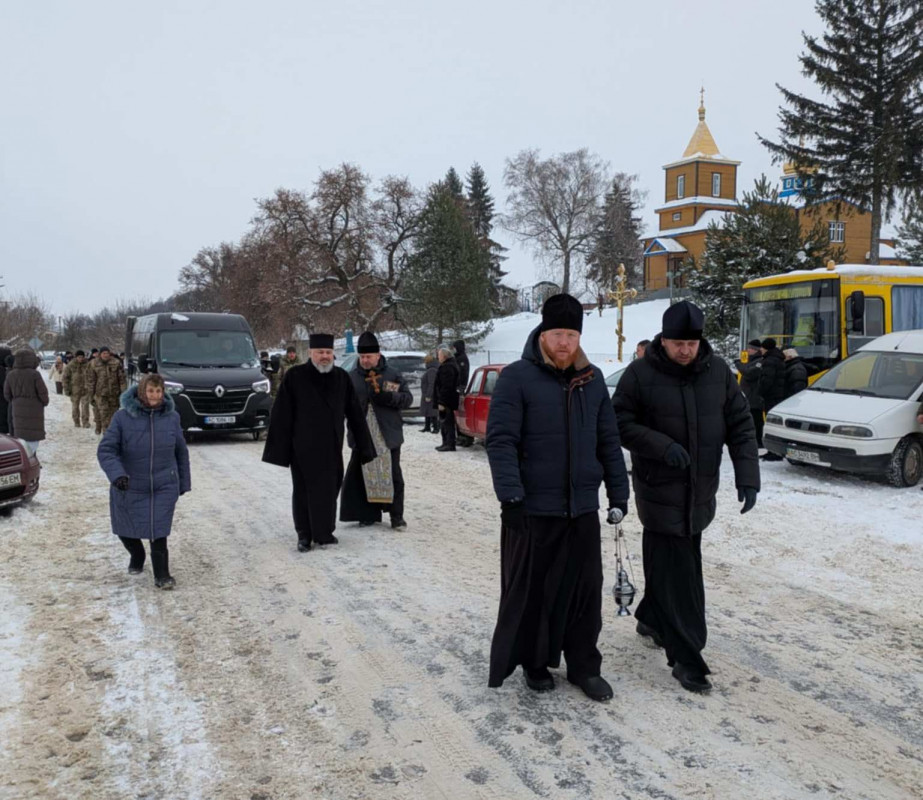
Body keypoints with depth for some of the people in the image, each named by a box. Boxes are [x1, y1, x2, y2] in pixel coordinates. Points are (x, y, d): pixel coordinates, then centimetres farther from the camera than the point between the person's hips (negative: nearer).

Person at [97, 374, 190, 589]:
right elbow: (105, 449, -13)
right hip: (129, 488, 0)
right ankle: (137, 557, 47)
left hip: (163, 487, 0)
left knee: (158, 532, -8)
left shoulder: (171, 417, -3)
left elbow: (181, 452, 9)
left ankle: (162, 576, 7)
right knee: (125, 529, 16)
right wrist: (116, 474, -29)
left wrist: (184, 482, 13)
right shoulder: (123, 417, -11)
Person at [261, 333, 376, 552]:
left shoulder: (342, 378, 3)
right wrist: (279, 448, -9)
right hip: (303, 447, -3)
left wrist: (365, 446, 5)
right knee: (304, 491, 5)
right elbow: (281, 415, -7)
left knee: (329, 490, 10)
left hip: (332, 447, 3)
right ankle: (304, 536, 17)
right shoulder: (295, 377, -7)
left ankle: (324, 532, 26)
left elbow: (355, 414, 6)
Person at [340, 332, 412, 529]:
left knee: (392, 474, 2)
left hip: (388, 435, -2)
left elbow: (407, 398, 0)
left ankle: (396, 515, 11)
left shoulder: (392, 375, 0)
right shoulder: (352, 377, 7)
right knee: (364, 474, 4)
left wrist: (389, 397, -19)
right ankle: (369, 514, 16)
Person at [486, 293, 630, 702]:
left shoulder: (592, 379, 8)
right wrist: (510, 495, -21)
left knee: (585, 589, 10)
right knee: (531, 590, 8)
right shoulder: (517, 377, -8)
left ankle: (584, 665, 26)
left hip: (582, 508, 5)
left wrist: (618, 494, 11)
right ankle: (534, 662, 27)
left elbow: (608, 440, 13)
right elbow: (500, 439, -13)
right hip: (533, 508, -4)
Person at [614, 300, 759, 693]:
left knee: (669, 562, 19)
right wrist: (662, 446, -23)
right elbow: (621, 423, -8)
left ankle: (651, 618, 41)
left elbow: (740, 424, 5)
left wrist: (747, 475, -4)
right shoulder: (640, 374, -10)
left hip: (700, 491, 5)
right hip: (660, 489, -5)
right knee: (677, 572, -5)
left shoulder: (718, 371, 1)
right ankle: (686, 657, 2)